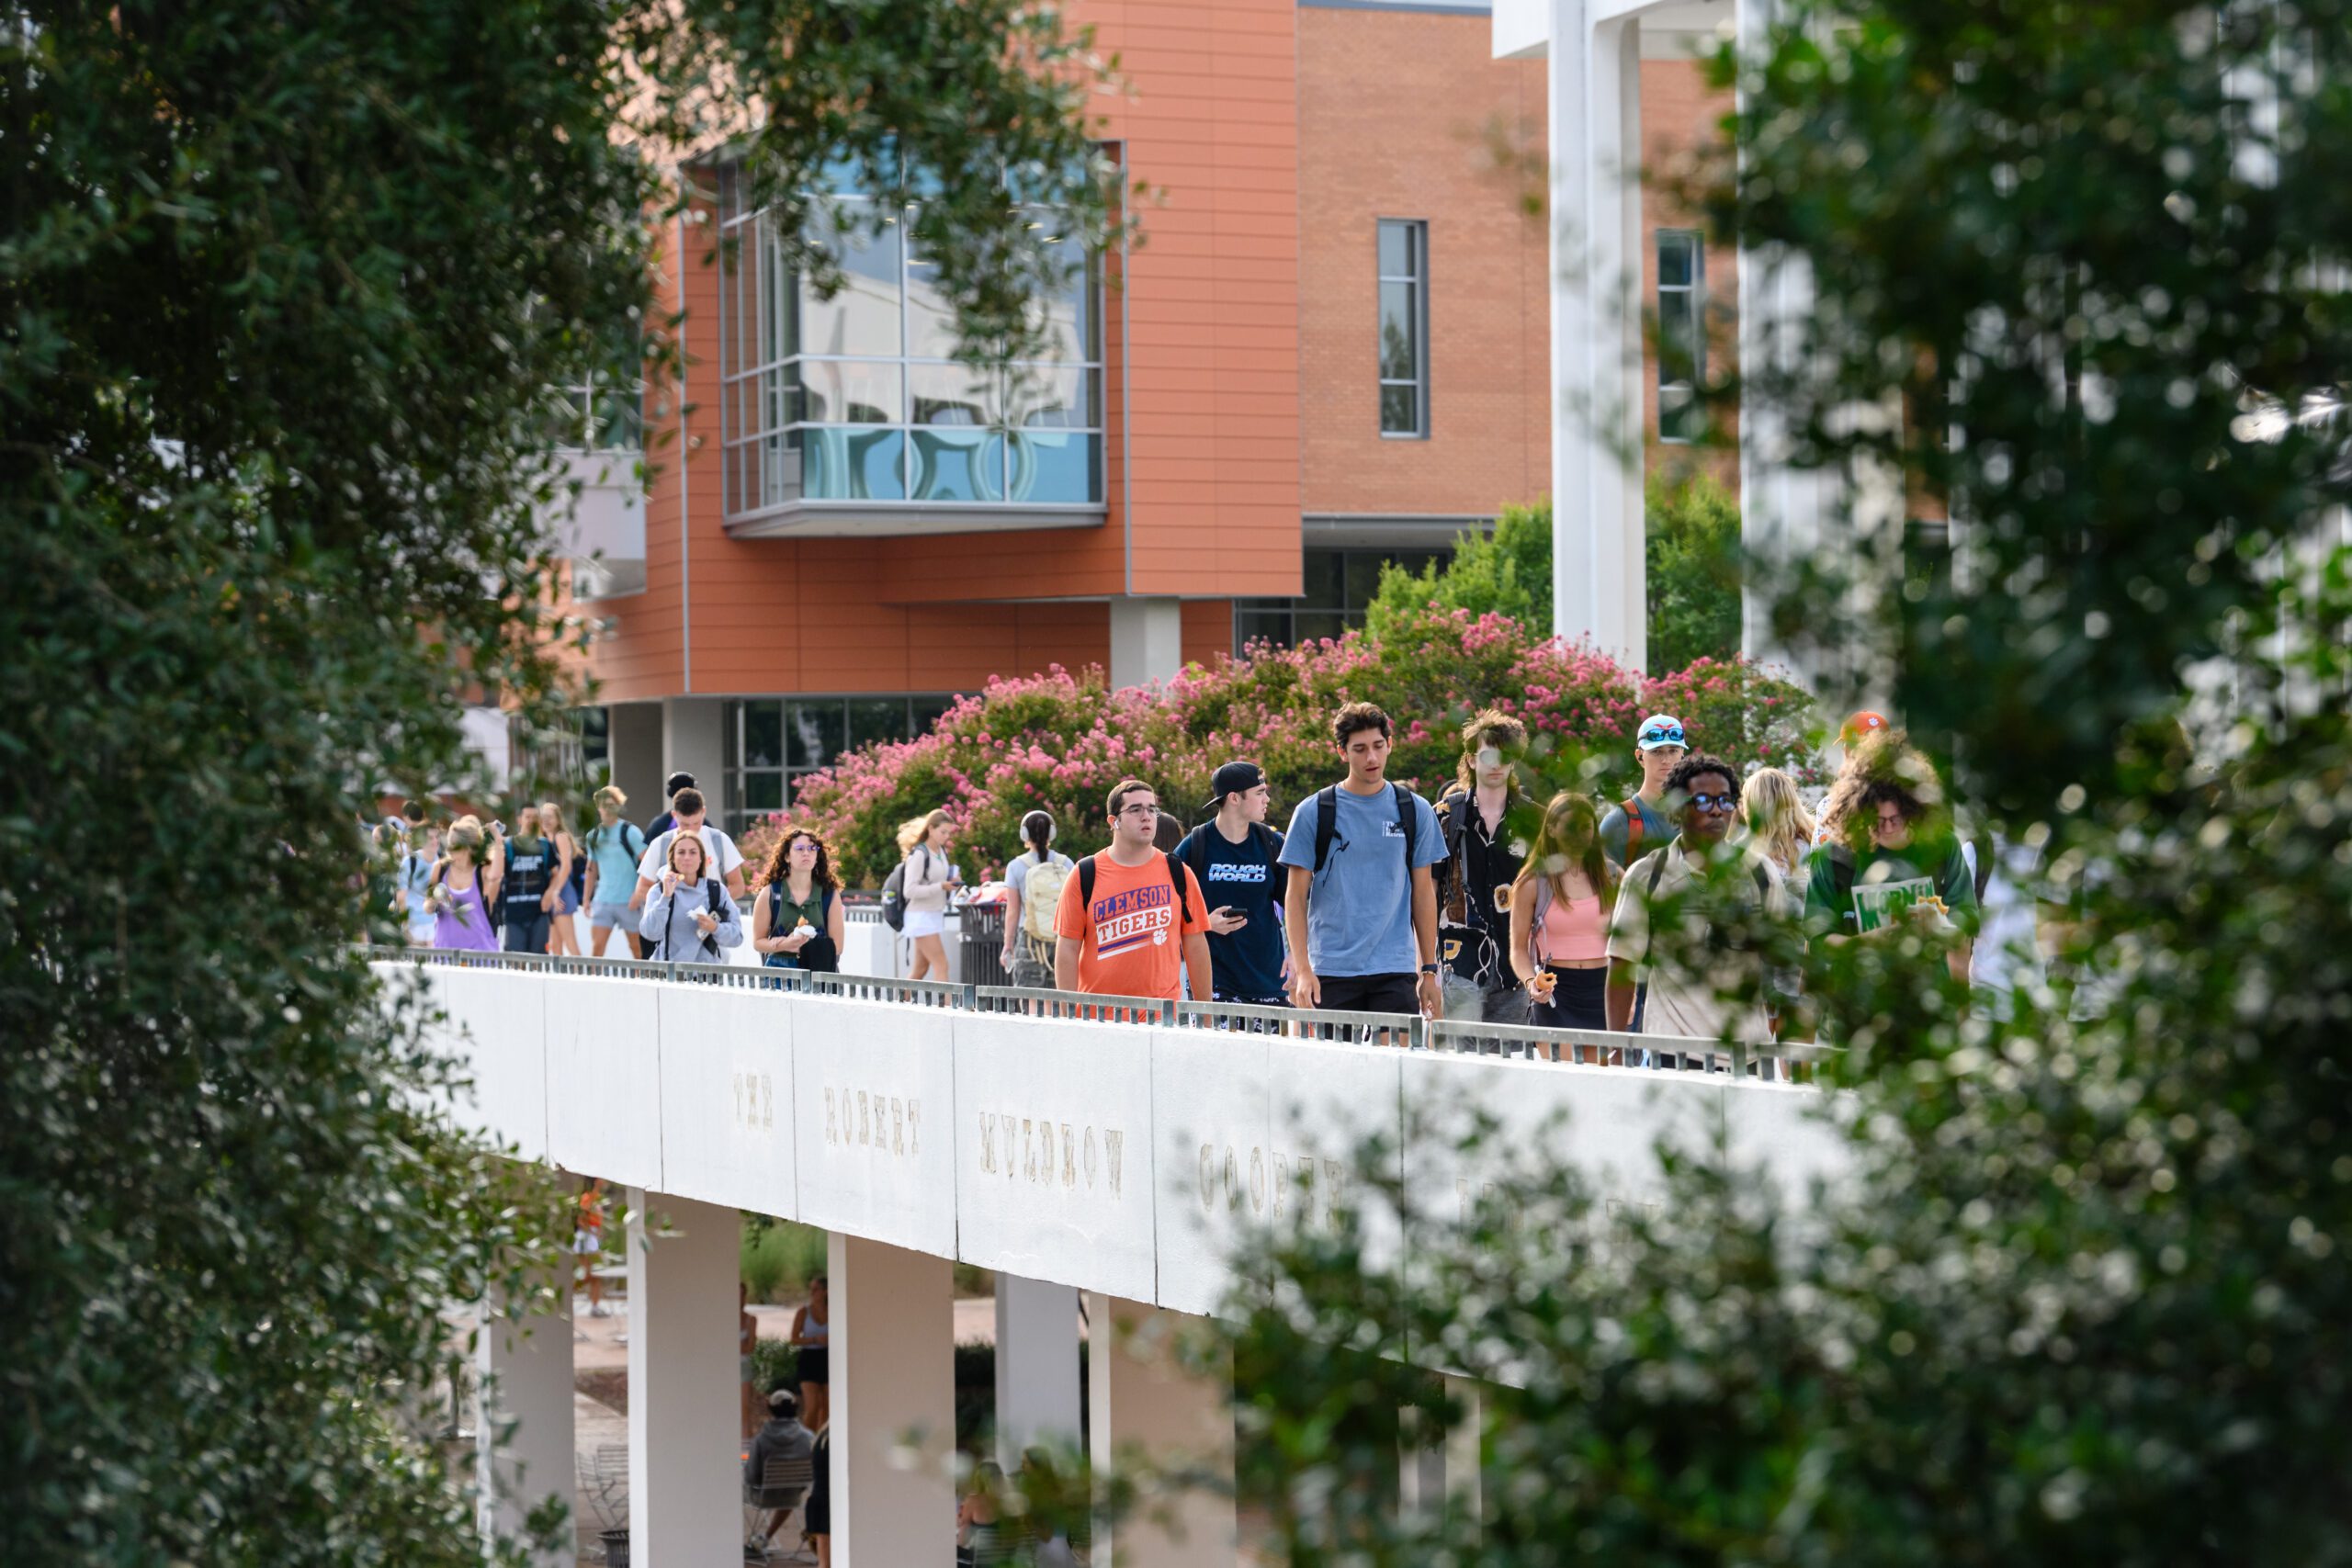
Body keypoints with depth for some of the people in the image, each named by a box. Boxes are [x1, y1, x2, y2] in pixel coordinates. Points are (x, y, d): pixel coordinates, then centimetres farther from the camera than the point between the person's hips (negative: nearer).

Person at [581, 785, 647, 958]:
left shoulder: (629, 832, -6)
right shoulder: (593, 835, 10)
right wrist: (587, 899, 13)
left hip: (629, 901, -4)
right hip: (602, 901, 4)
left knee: (637, 949, 4)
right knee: (596, 947, -5)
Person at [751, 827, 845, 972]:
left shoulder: (830, 895, 5)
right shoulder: (769, 894, 4)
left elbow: (836, 947, 4)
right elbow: (758, 942, 6)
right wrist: (785, 944, -14)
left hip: (818, 972, 0)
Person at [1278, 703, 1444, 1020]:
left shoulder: (1415, 811, 8)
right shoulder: (1313, 812, 2)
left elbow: (1423, 893, 12)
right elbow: (1296, 896, 2)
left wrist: (1429, 970, 9)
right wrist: (1302, 969, -7)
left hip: (1396, 972, 1)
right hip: (1332, 973, -1)